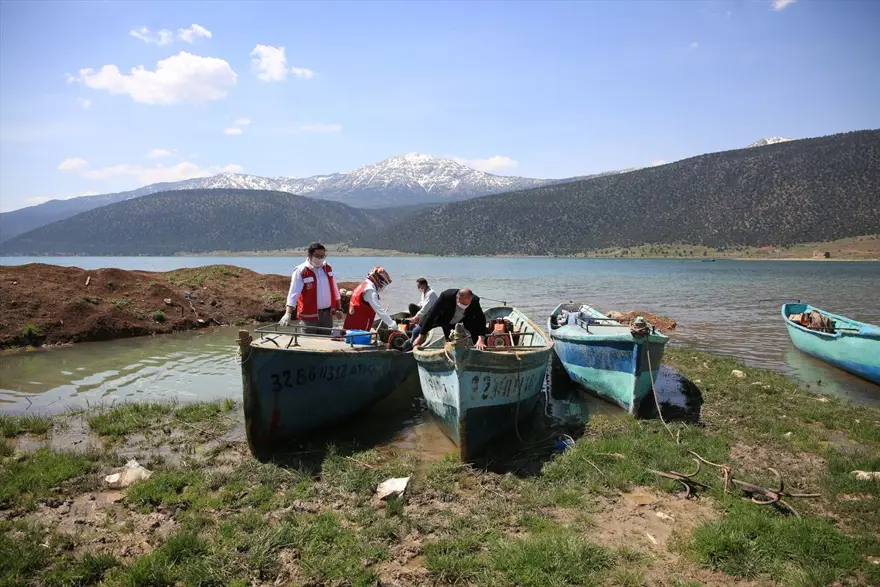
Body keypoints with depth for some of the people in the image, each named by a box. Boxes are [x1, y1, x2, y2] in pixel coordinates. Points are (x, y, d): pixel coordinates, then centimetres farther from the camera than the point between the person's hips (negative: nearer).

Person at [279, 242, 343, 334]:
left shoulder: (328, 268, 5)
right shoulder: (300, 271, -13)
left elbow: (334, 290, 14)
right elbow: (293, 293, -19)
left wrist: (338, 309, 15)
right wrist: (288, 314, -29)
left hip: (327, 314, 5)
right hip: (310, 315, -5)